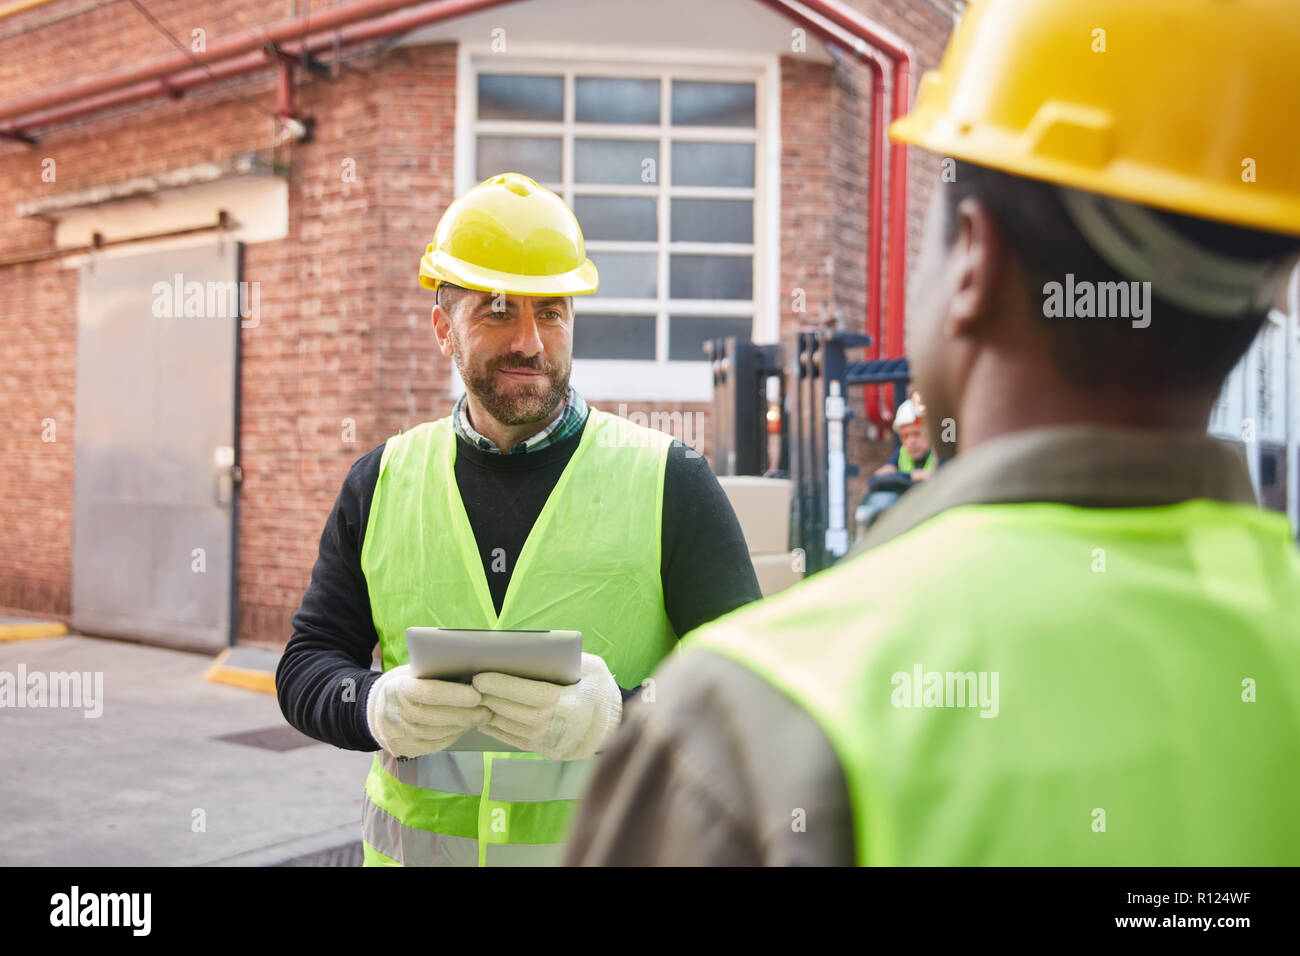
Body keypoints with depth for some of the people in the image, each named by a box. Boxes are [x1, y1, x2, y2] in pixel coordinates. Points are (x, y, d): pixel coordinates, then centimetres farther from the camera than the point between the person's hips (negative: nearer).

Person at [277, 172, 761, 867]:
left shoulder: (670, 482, -6)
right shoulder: (382, 483, 3)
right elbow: (307, 666, 6)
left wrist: (616, 713, -25)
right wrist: (378, 707, -16)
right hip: (413, 843, 2)